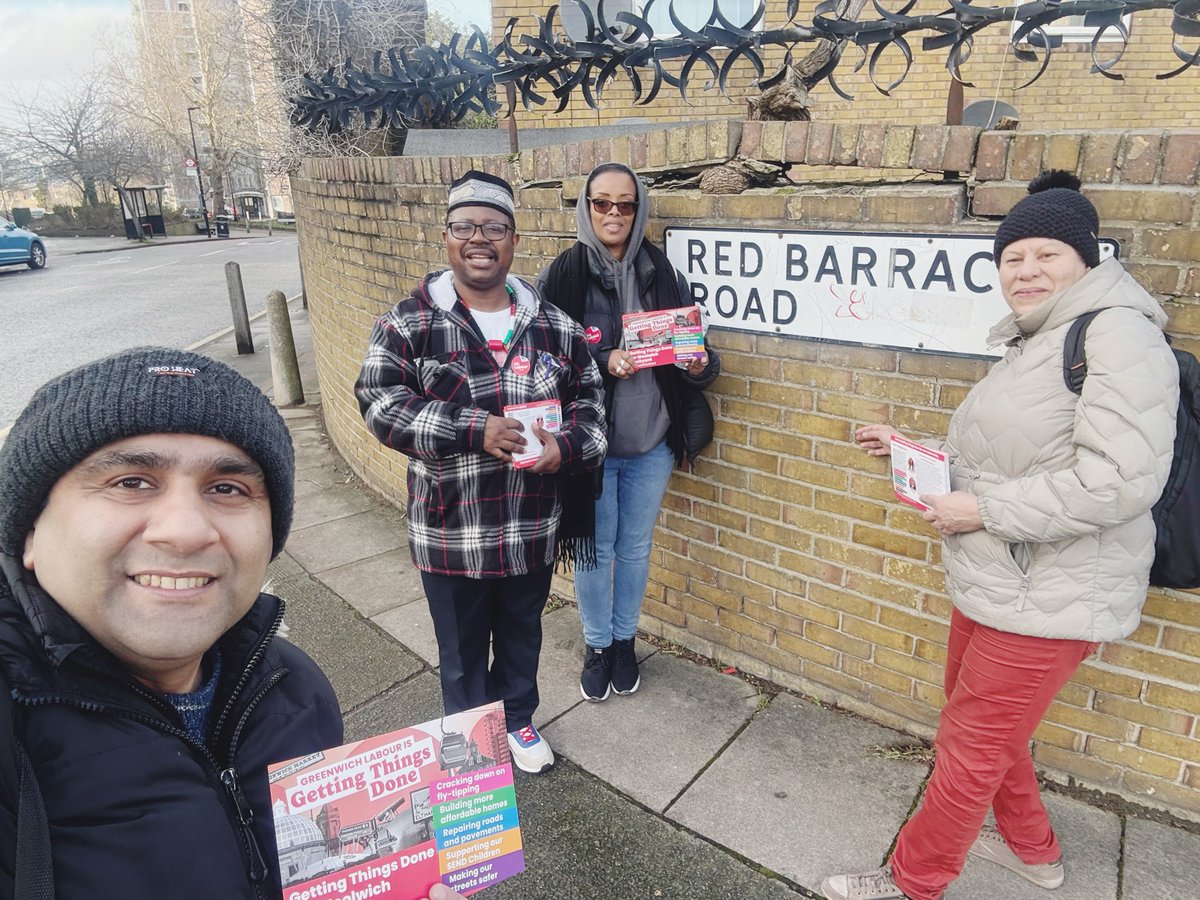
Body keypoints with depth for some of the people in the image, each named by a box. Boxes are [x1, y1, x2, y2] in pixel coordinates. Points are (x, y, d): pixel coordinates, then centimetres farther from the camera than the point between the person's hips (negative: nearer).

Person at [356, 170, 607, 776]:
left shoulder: (551, 324, 1)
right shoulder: (410, 323, -8)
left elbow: (588, 398, 7)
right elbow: (380, 403, -15)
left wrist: (565, 445, -14)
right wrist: (475, 430, -24)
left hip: (532, 525, 3)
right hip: (450, 528, -2)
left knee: (522, 635, 23)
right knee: (462, 650, 17)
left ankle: (517, 721, 50)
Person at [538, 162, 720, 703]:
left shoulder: (663, 275, 0)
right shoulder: (563, 276, -8)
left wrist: (701, 366, -17)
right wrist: (604, 362, -23)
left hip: (651, 444, 2)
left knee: (635, 548, 17)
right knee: (594, 549, 13)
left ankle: (624, 640, 39)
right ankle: (597, 646, 35)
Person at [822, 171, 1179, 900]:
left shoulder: (1116, 333, -19)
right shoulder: (1034, 343, 13)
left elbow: (1121, 479, -28)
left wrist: (985, 510, -24)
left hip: (1045, 597, -10)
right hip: (995, 584, 10)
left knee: (972, 747, 6)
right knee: (981, 725, 25)